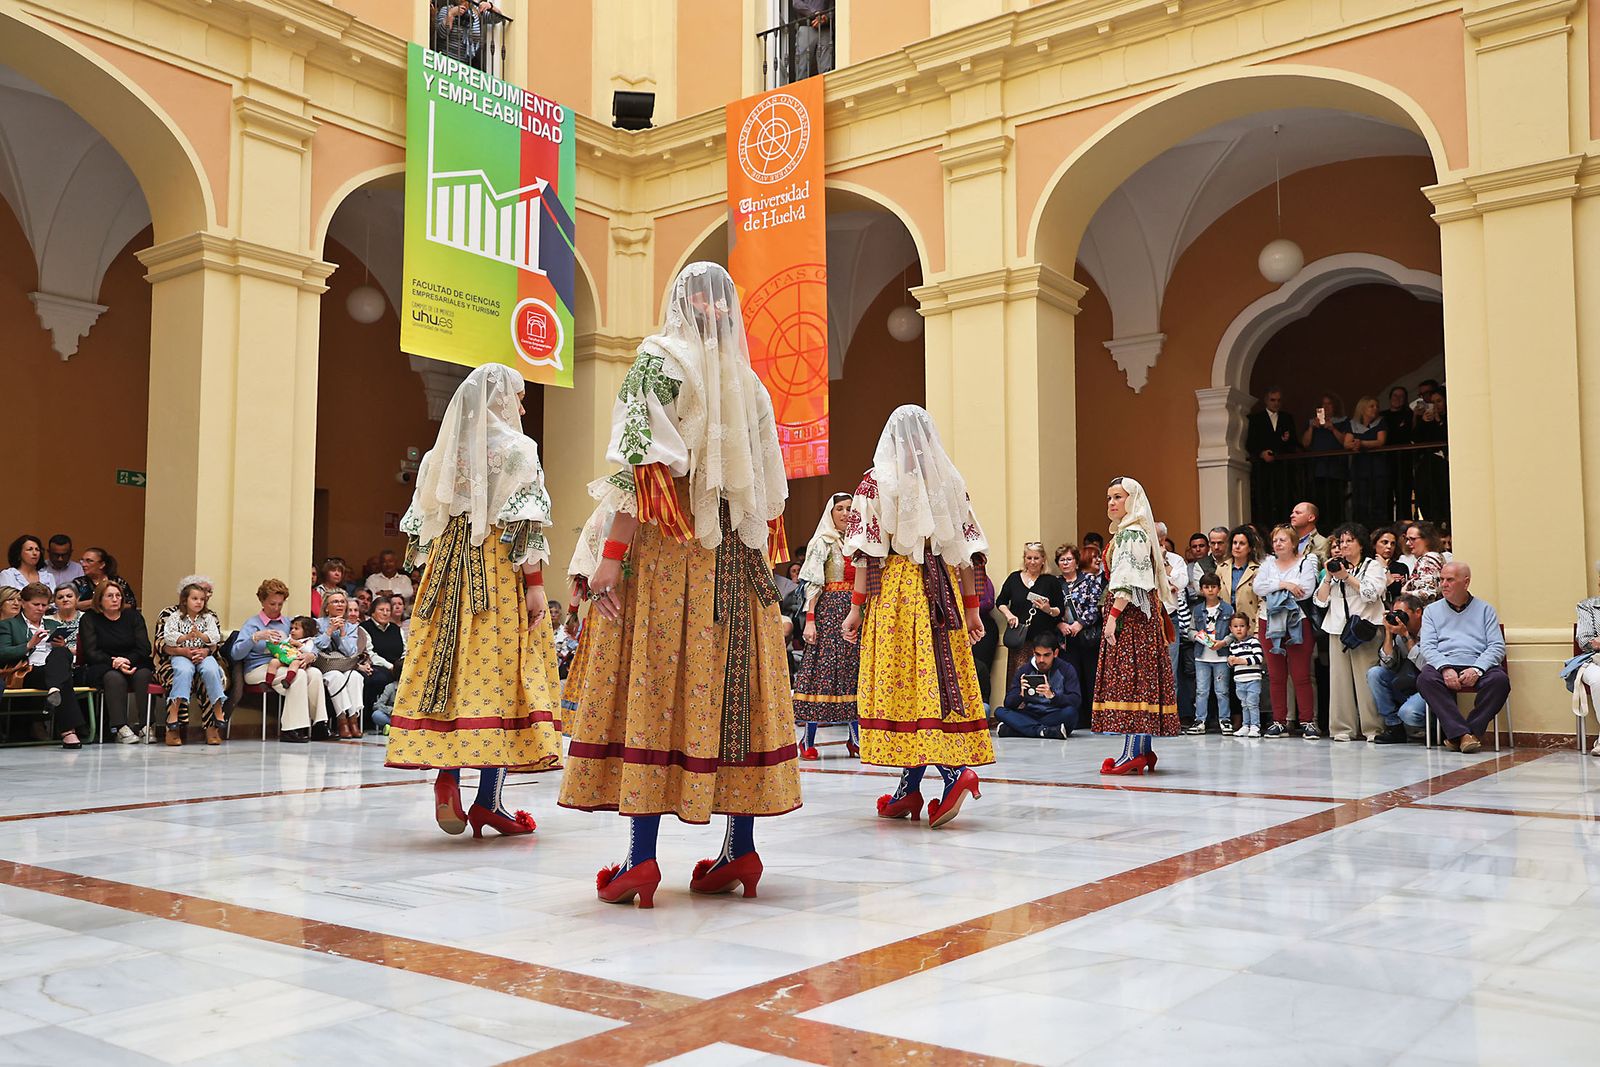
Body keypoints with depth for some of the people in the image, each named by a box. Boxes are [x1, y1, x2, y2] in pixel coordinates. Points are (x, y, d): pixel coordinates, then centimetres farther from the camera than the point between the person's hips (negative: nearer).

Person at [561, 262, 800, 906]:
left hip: (666, 544, -5)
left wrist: (611, 552, -15)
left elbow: (636, 460, -13)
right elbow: (768, 484, 14)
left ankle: (641, 854, -9)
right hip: (738, 554, 6)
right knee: (734, 684, 5)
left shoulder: (658, 359, -1)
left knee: (652, 683, -6)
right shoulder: (750, 383, 17)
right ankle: (740, 847, 7)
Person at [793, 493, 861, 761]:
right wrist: (810, 620, -17)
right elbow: (813, 584, -9)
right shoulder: (822, 542, -2)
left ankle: (855, 738, 10)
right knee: (822, 666, -7)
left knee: (855, 668, 4)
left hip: (855, 610, 6)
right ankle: (808, 740, -4)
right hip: (829, 610, -6)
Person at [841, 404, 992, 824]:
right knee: (938, 675, 5)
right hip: (941, 591, 4)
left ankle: (953, 771, -18)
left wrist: (855, 608, -3)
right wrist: (971, 607, 12)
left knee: (902, 680, -3)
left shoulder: (876, 482, -2)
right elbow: (965, 550, 7)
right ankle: (908, 789, 7)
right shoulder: (950, 482, 8)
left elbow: (868, 549, -7)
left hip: (894, 591, -4)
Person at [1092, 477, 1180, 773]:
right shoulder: (1125, 533, 20)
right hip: (1138, 614, 11)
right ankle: (1144, 750, 10)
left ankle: (1132, 753, -14)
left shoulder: (1132, 533, -11)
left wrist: (1113, 615, -22)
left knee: (1128, 676, -12)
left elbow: (1128, 580, -19)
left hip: (1129, 613, -11)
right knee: (1141, 677, 8)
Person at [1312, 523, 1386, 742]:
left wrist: (1347, 576, -7)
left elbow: (1371, 593, -10)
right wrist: (1329, 577, 3)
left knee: (1366, 678, -9)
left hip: (1363, 627, -5)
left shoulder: (1373, 566, 8)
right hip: (1337, 629, 5)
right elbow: (1320, 600, 14)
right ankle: (1343, 728, 3)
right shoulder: (1336, 568, 21)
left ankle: (1373, 727, -6)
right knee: (1340, 678, 0)